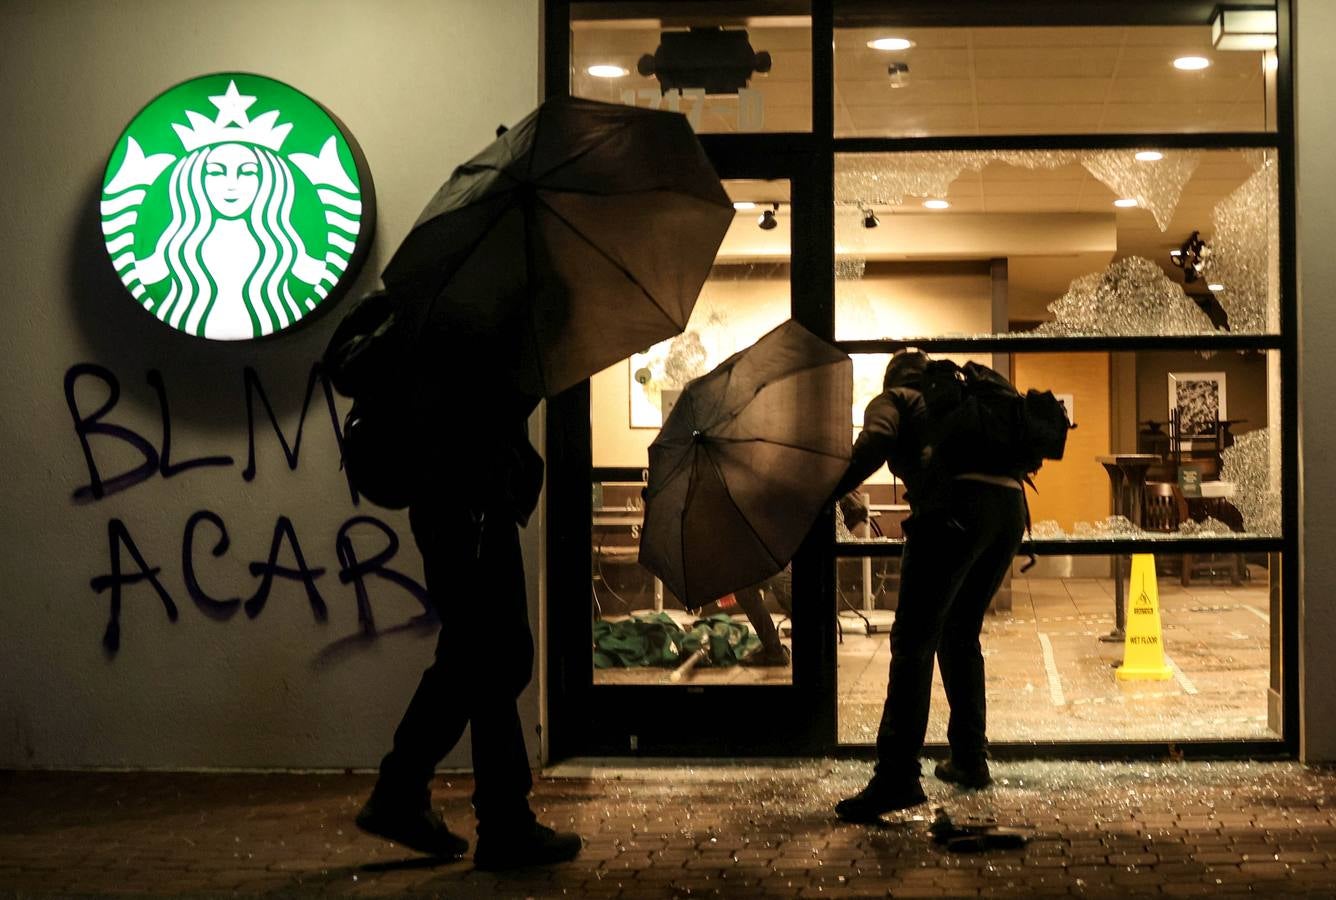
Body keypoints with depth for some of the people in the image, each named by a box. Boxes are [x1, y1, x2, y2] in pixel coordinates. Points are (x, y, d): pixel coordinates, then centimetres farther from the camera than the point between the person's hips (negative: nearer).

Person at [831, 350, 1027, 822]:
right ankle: (970, 760, 26)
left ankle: (897, 777, -19)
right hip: (1009, 505, 7)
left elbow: (876, 441, -2)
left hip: (954, 507, -7)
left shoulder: (891, 400, 20)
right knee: (961, 635, 23)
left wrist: (831, 493, -3)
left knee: (913, 641, -10)